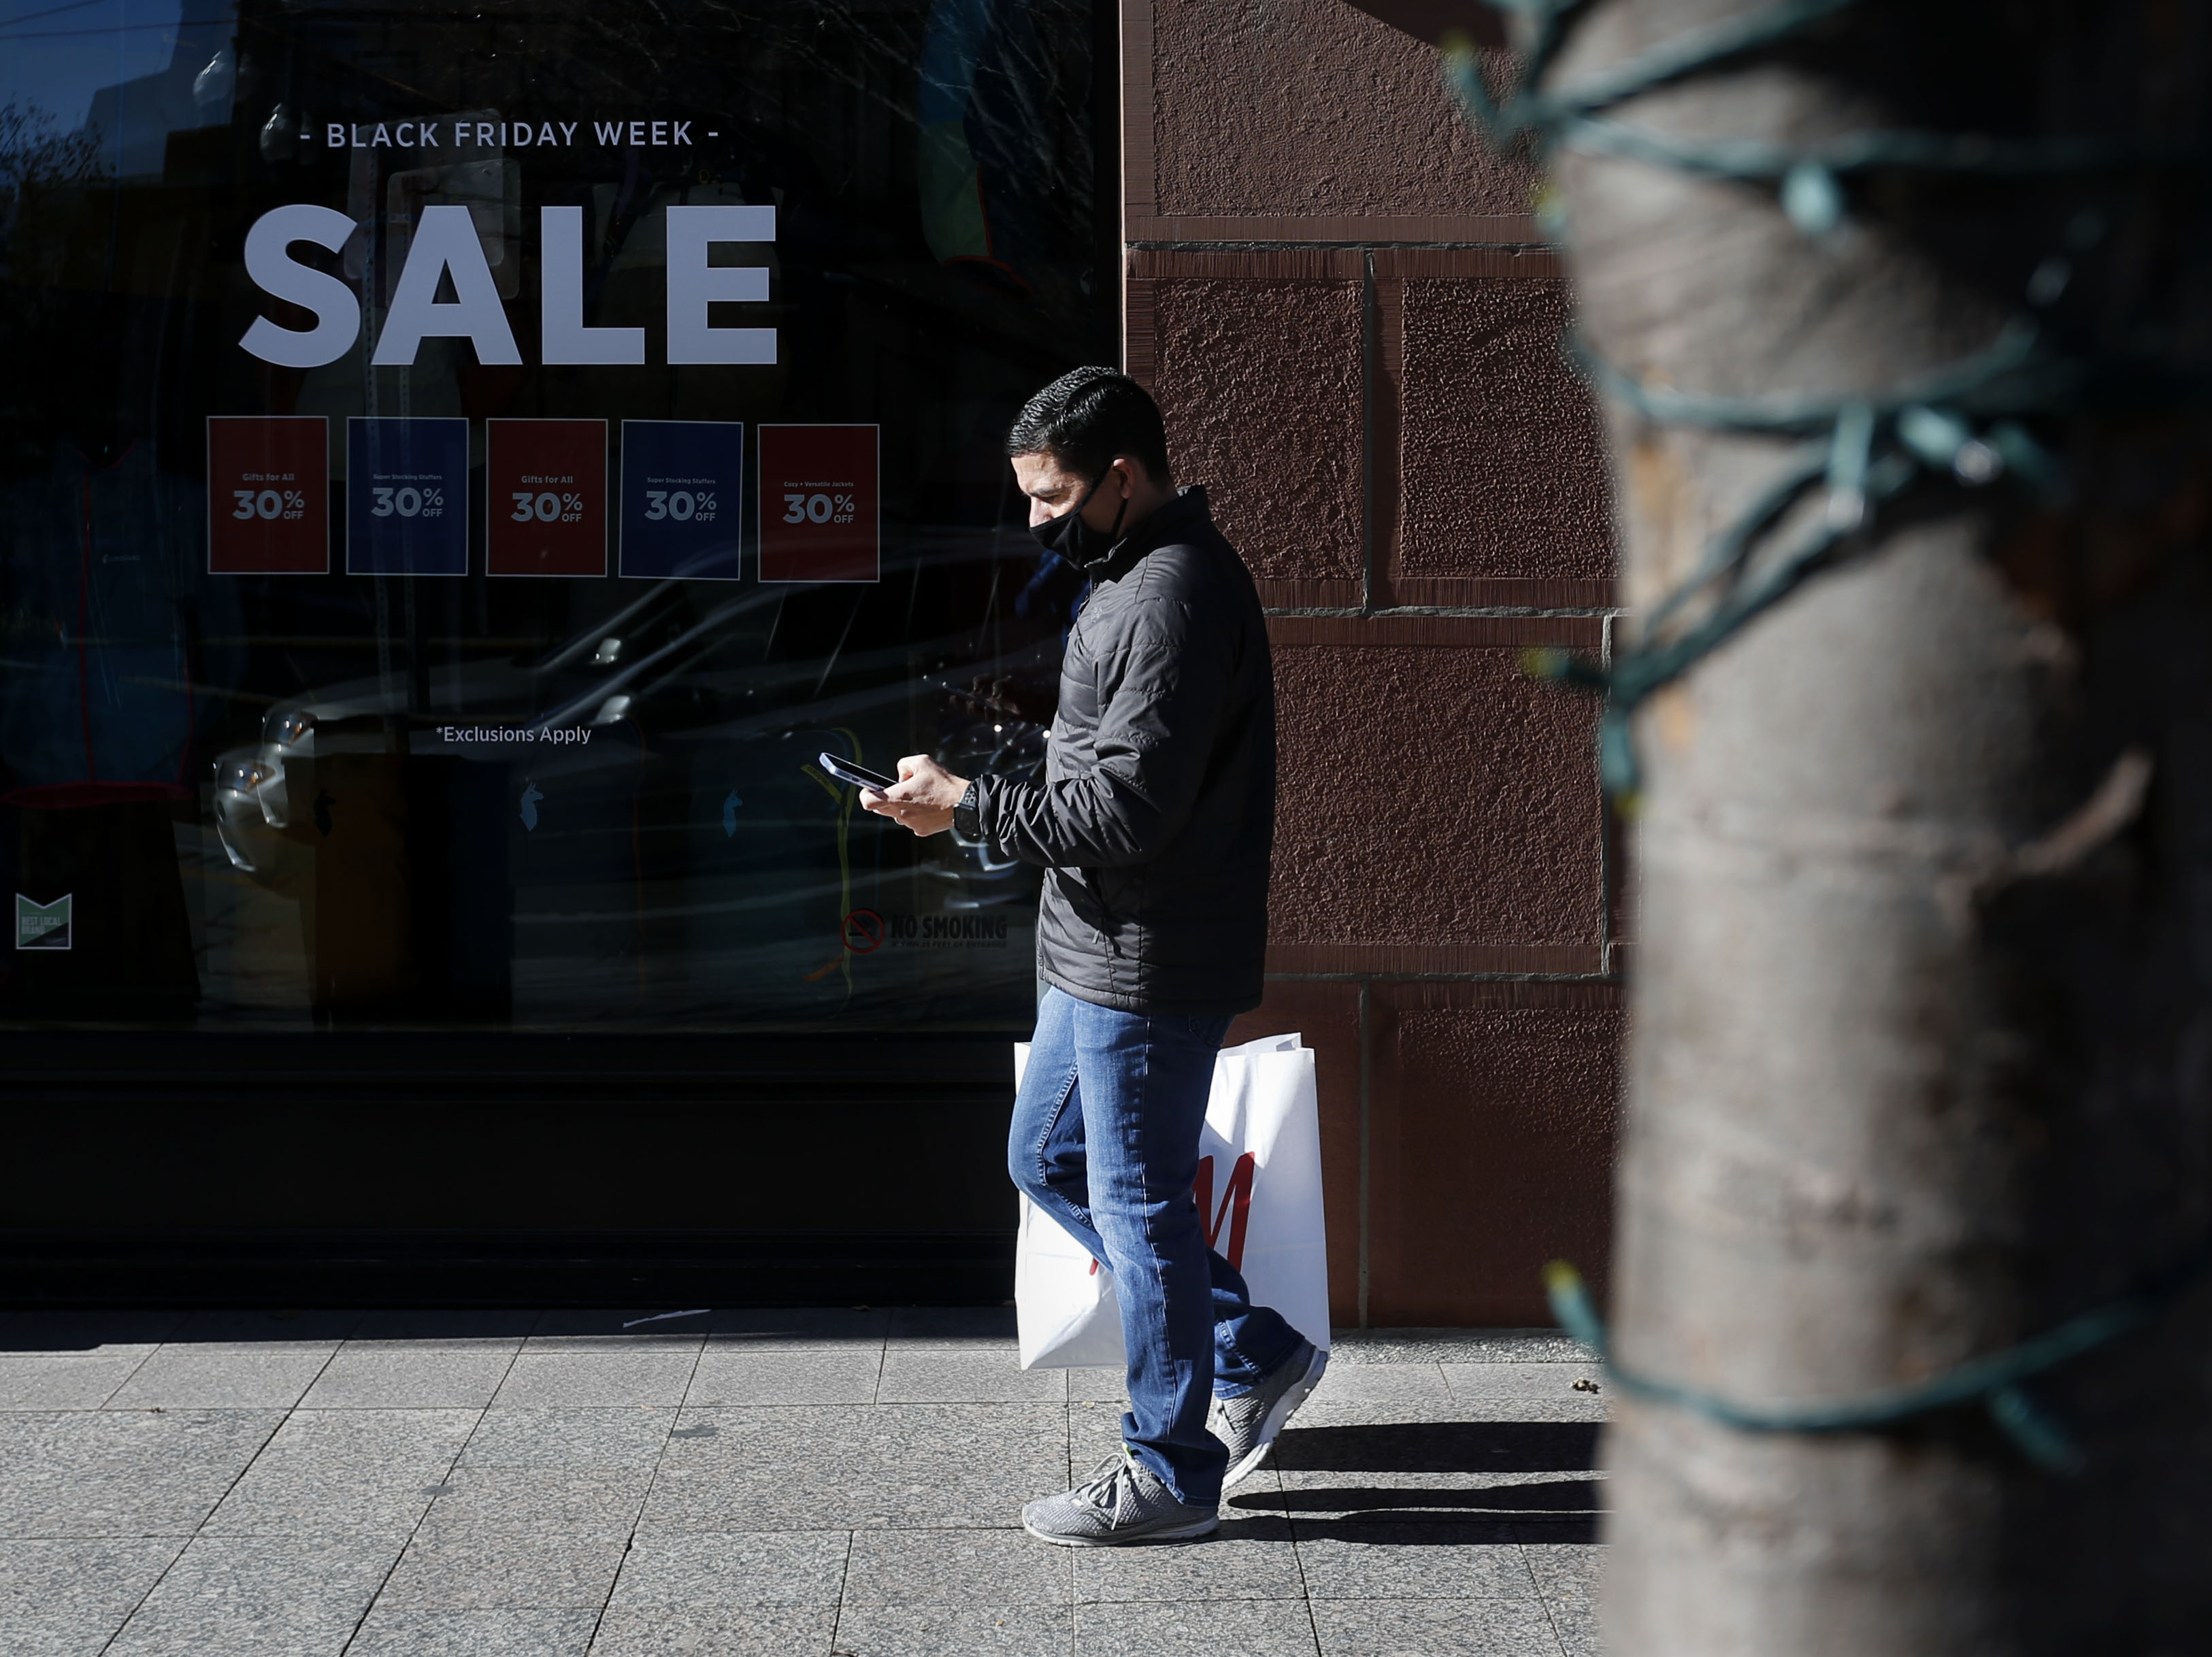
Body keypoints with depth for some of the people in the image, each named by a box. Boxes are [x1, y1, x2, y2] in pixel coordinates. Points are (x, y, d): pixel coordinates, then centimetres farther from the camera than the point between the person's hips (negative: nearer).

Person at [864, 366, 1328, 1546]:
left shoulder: (1176, 598, -21)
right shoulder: (1137, 576, 14)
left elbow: (1123, 810, -26)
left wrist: (966, 807, -19)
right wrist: (981, 800, 10)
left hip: (1148, 967, -11)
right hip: (1098, 956, 11)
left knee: (1138, 1202, 0)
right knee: (1047, 1159, 19)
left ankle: (1169, 1470, 14)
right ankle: (1253, 1356, 26)